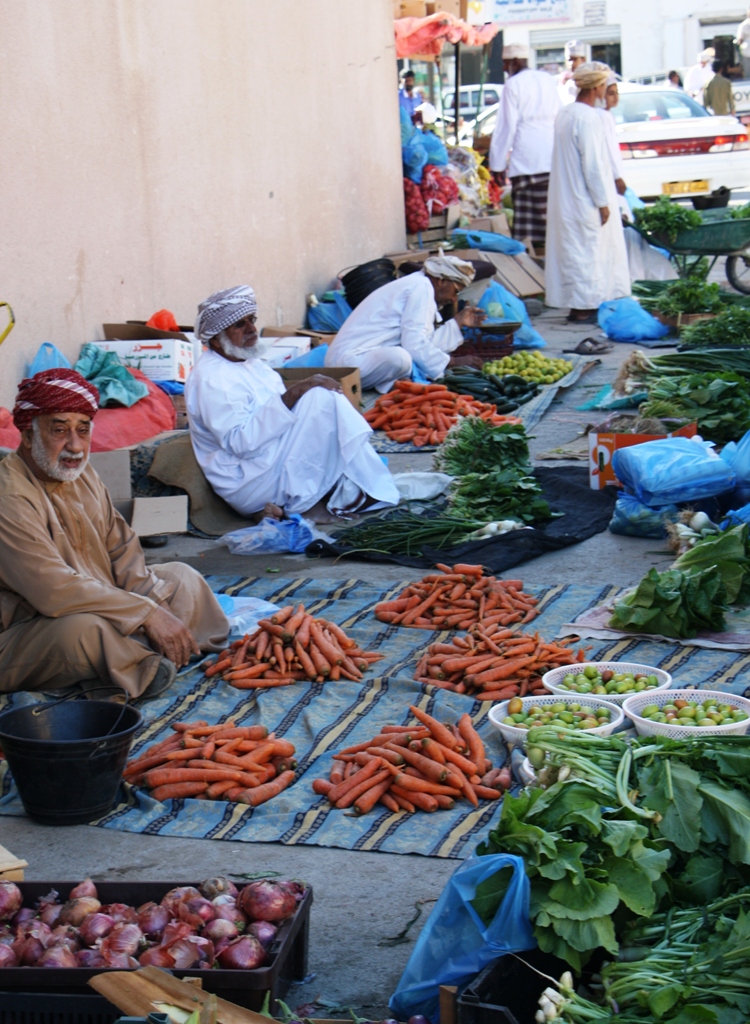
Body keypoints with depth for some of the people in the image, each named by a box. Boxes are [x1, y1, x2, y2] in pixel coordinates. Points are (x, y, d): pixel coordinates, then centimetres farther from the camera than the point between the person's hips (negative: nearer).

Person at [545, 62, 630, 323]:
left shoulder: (564, 113, 10)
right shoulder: (588, 117, -18)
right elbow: (593, 164, -20)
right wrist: (603, 202, -14)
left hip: (566, 200, 9)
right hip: (585, 201, -9)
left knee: (572, 250, 12)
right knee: (588, 251, -2)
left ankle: (578, 306, 18)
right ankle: (584, 308, 1)